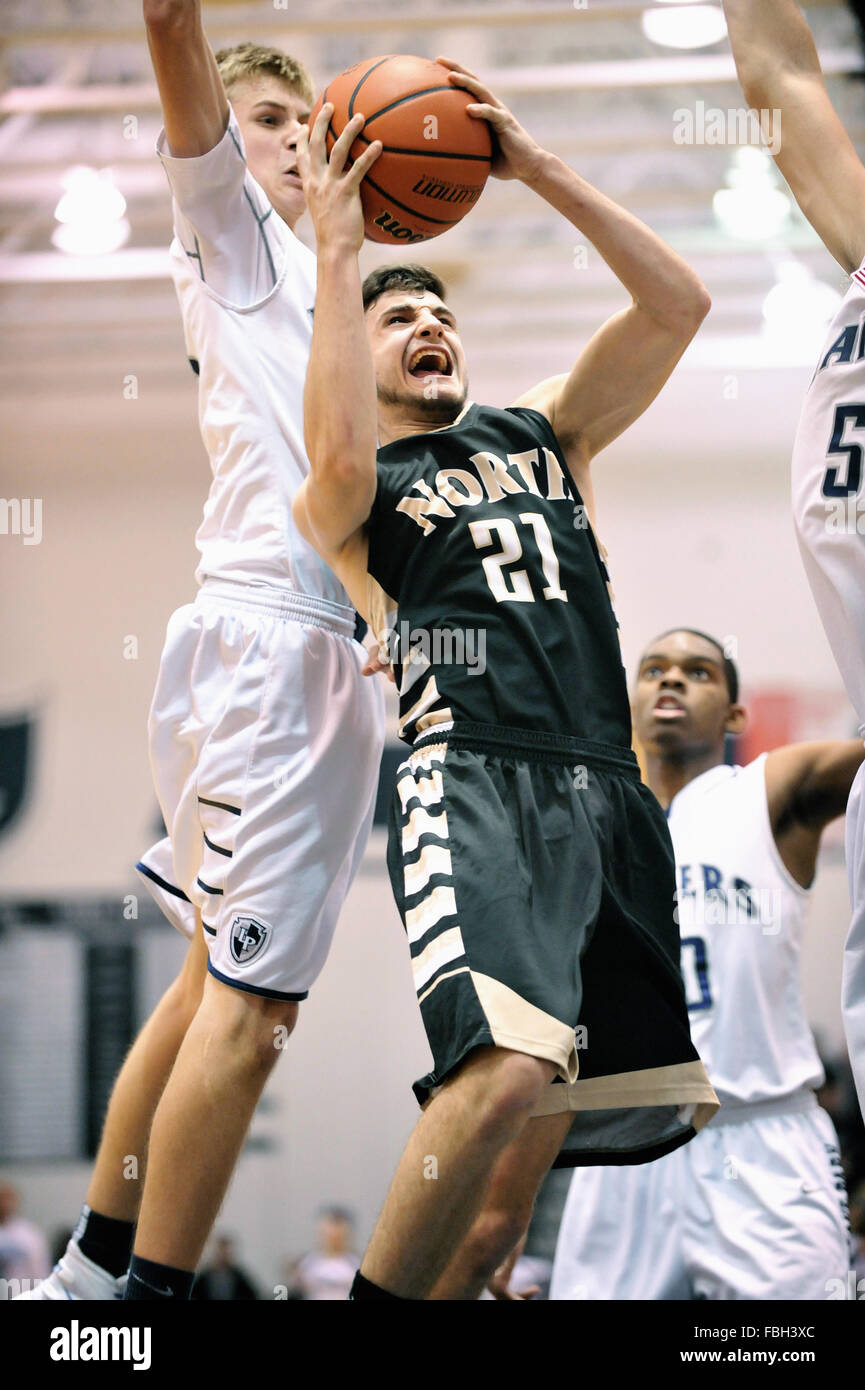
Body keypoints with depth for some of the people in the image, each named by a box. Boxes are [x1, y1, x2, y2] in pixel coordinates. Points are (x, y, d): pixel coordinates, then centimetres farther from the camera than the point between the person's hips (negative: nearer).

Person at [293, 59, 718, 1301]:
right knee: (506, 1071, -32)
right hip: (473, 783, -6)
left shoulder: (539, 434, 25)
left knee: (528, 1145, 6)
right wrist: (338, 253, -8)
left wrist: (536, 169, 5)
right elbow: (343, 460, -15)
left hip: (607, 794, 6)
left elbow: (677, 303, 12)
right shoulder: (341, 499, 12)